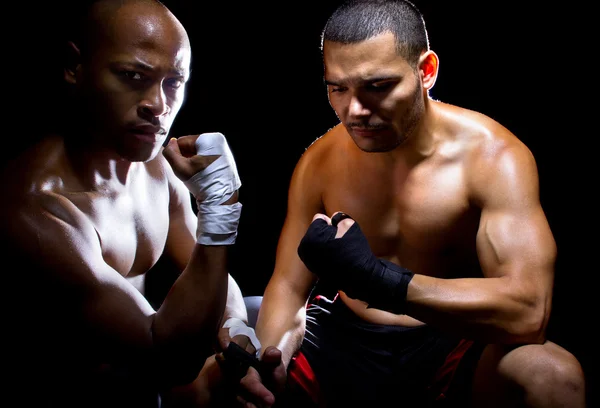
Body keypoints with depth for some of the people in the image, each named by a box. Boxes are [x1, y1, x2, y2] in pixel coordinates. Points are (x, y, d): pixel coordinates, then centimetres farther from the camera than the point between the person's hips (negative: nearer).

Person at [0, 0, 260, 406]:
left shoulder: (156, 167, -5)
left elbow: (210, 281, 7)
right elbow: (174, 359, -31)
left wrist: (236, 332, -15)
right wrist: (219, 204, -37)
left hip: (143, 364, 7)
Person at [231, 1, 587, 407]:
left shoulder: (492, 156, -13)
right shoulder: (319, 161, 0)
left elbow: (528, 312, -26)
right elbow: (289, 285, 4)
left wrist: (379, 279, -36)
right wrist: (269, 355, -20)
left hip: (454, 344, -3)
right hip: (342, 341, 3)